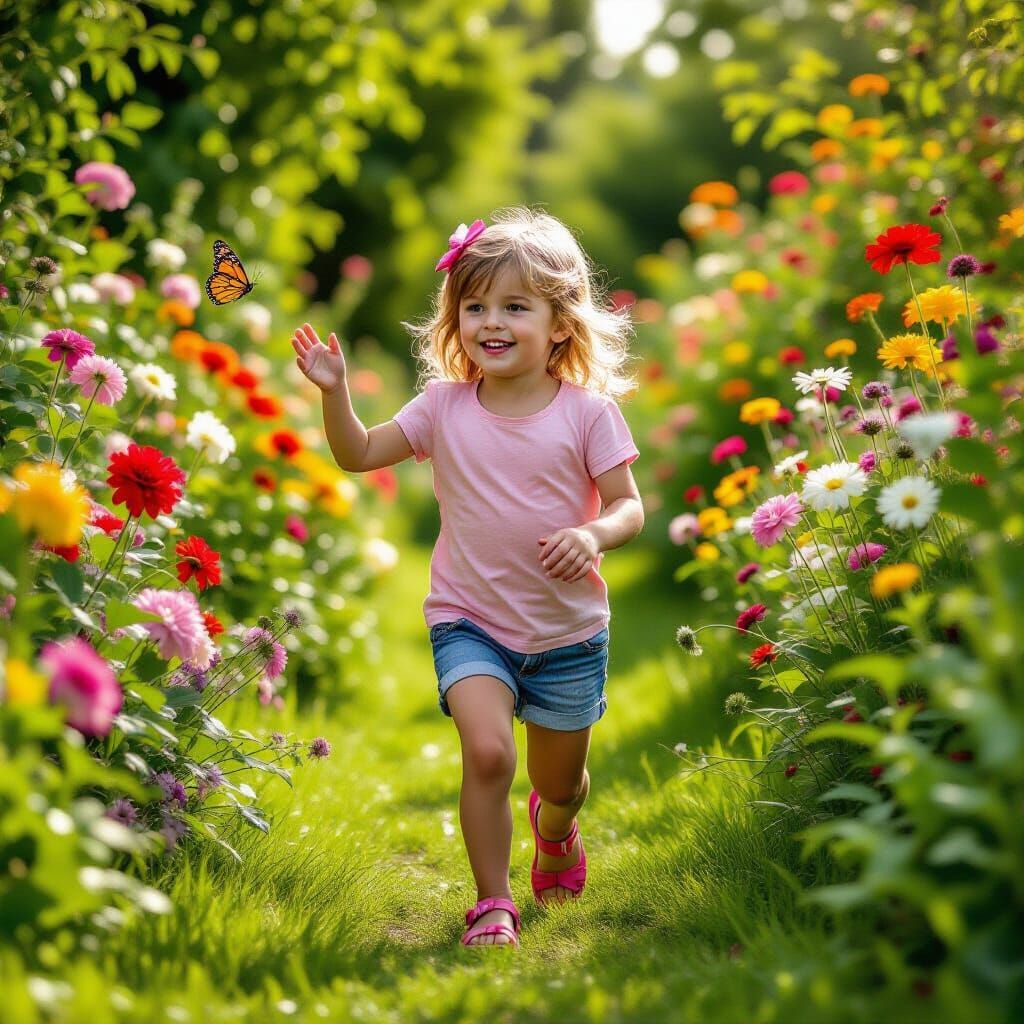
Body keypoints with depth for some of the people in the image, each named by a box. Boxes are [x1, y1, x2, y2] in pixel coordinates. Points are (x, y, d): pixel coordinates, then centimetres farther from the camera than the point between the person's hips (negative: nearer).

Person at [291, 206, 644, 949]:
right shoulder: (445, 407, -4)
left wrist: (592, 535, -29)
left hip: (567, 629, 0)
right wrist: (334, 389, -13)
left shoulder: (587, 412, -10)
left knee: (561, 781, 16)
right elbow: (359, 455, 3)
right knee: (488, 751, -24)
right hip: (470, 621, 0)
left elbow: (629, 506, -8)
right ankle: (492, 905, -5)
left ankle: (556, 827, 55)